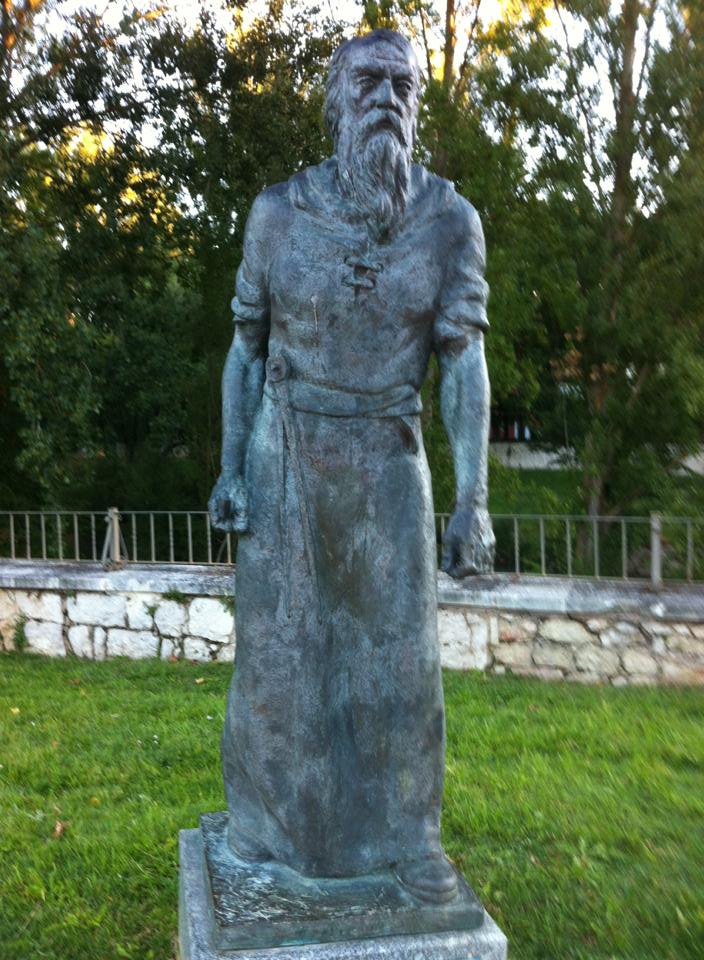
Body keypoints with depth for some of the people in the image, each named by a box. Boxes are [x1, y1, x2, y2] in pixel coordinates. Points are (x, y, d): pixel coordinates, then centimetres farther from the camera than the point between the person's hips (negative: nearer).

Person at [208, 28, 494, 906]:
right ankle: (263, 811, 29)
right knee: (275, 640, 5)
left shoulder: (451, 222, -7)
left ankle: (408, 833, 22)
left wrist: (473, 499, -16)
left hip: (386, 463, 1)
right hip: (285, 457, 0)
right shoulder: (278, 212, -6)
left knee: (402, 653, 2)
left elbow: (464, 366, -9)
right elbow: (246, 347, 1)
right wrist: (230, 467, -5)